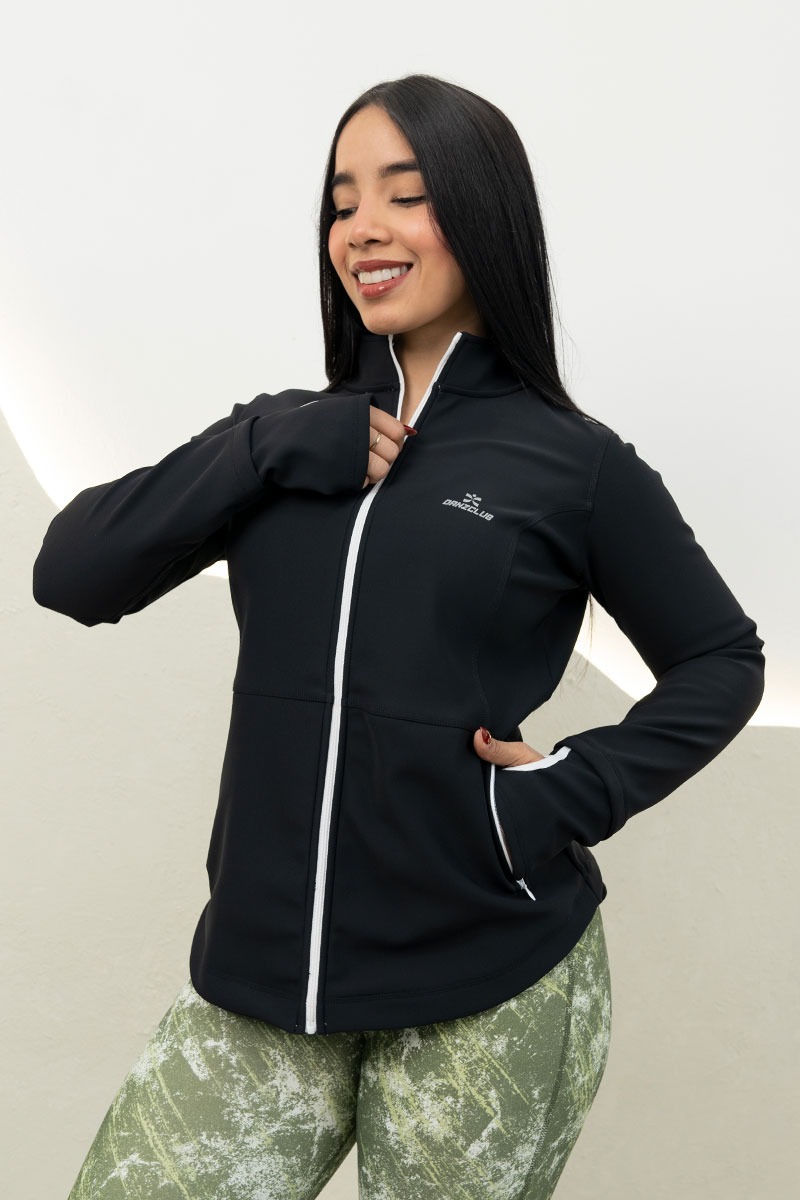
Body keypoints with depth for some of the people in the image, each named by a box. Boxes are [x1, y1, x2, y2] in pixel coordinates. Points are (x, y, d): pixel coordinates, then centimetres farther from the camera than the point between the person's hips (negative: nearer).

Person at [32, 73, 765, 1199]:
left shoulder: (574, 462, -4)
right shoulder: (289, 438, 6)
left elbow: (721, 661, 6)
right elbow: (70, 574, -2)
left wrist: (579, 788, -10)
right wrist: (272, 449, -12)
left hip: (490, 999, -3)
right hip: (264, 973, 3)